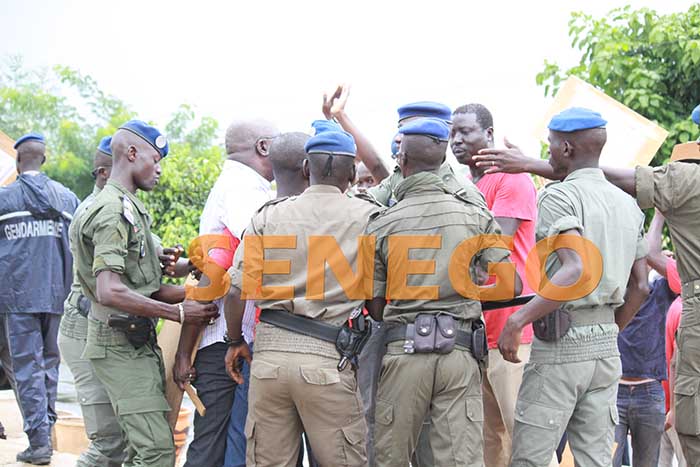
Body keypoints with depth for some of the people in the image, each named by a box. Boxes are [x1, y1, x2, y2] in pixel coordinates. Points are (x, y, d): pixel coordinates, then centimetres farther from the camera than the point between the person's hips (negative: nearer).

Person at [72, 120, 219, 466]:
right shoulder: (114, 210, -14)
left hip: (139, 343, 11)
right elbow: (110, 292, -25)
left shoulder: (130, 208, 19)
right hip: (121, 345, -10)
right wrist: (179, 313, -21)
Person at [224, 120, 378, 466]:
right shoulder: (367, 217, 1)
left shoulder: (269, 216, 6)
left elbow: (236, 290, 3)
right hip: (328, 358, -3)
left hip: (269, 352, 3)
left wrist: (235, 341, 17)